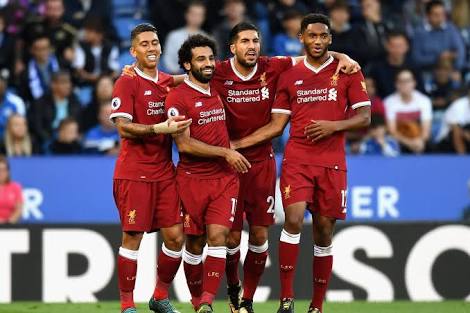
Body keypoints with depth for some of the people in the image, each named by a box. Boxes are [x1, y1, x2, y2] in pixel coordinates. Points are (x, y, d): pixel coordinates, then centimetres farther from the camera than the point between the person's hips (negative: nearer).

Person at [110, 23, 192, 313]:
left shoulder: (169, 82, 12)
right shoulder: (128, 83, -6)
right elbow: (123, 127, -15)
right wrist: (159, 129, -24)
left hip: (165, 172, 6)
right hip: (134, 172, -6)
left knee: (175, 237, 3)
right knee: (132, 237, -3)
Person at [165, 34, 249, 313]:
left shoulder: (219, 89, 10)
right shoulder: (178, 98, -8)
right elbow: (184, 144, -14)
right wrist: (225, 152, -14)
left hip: (225, 178, 4)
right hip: (192, 180, -4)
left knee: (218, 236, -11)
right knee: (195, 243, 4)